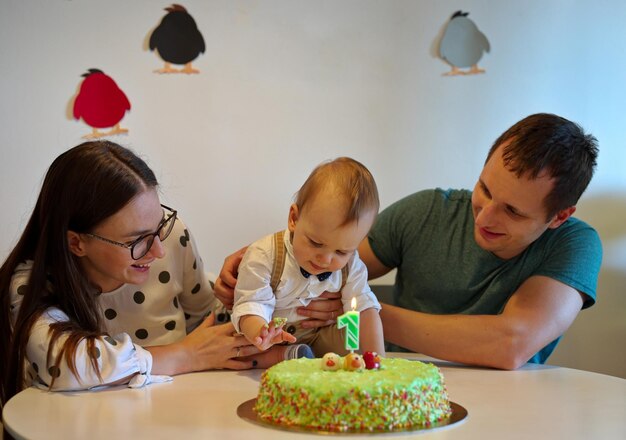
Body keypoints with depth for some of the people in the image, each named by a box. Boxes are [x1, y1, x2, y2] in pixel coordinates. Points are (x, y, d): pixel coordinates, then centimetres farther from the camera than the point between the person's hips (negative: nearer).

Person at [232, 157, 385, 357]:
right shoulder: (263, 256, -22)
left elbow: (365, 309, -11)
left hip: (319, 339, 2)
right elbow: (252, 305, -24)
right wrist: (258, 332, -48)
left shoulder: (350, 265, -10)